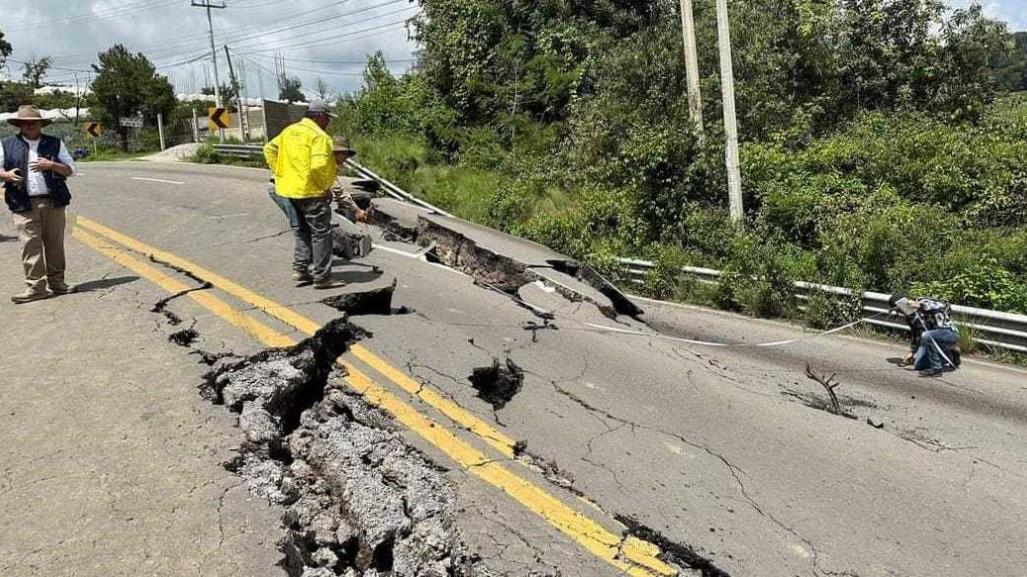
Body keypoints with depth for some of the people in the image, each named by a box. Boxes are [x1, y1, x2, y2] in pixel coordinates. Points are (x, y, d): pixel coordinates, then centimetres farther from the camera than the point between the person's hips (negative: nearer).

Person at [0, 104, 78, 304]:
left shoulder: (55, 143, 12)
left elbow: (71, 169, 8)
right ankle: (36, 287, -4)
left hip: (53, 203, 1)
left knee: (55, 244, 4)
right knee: (30, 245, -6)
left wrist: (52, 165, -10)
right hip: (24, 205, -1)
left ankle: (56, 282, 14)